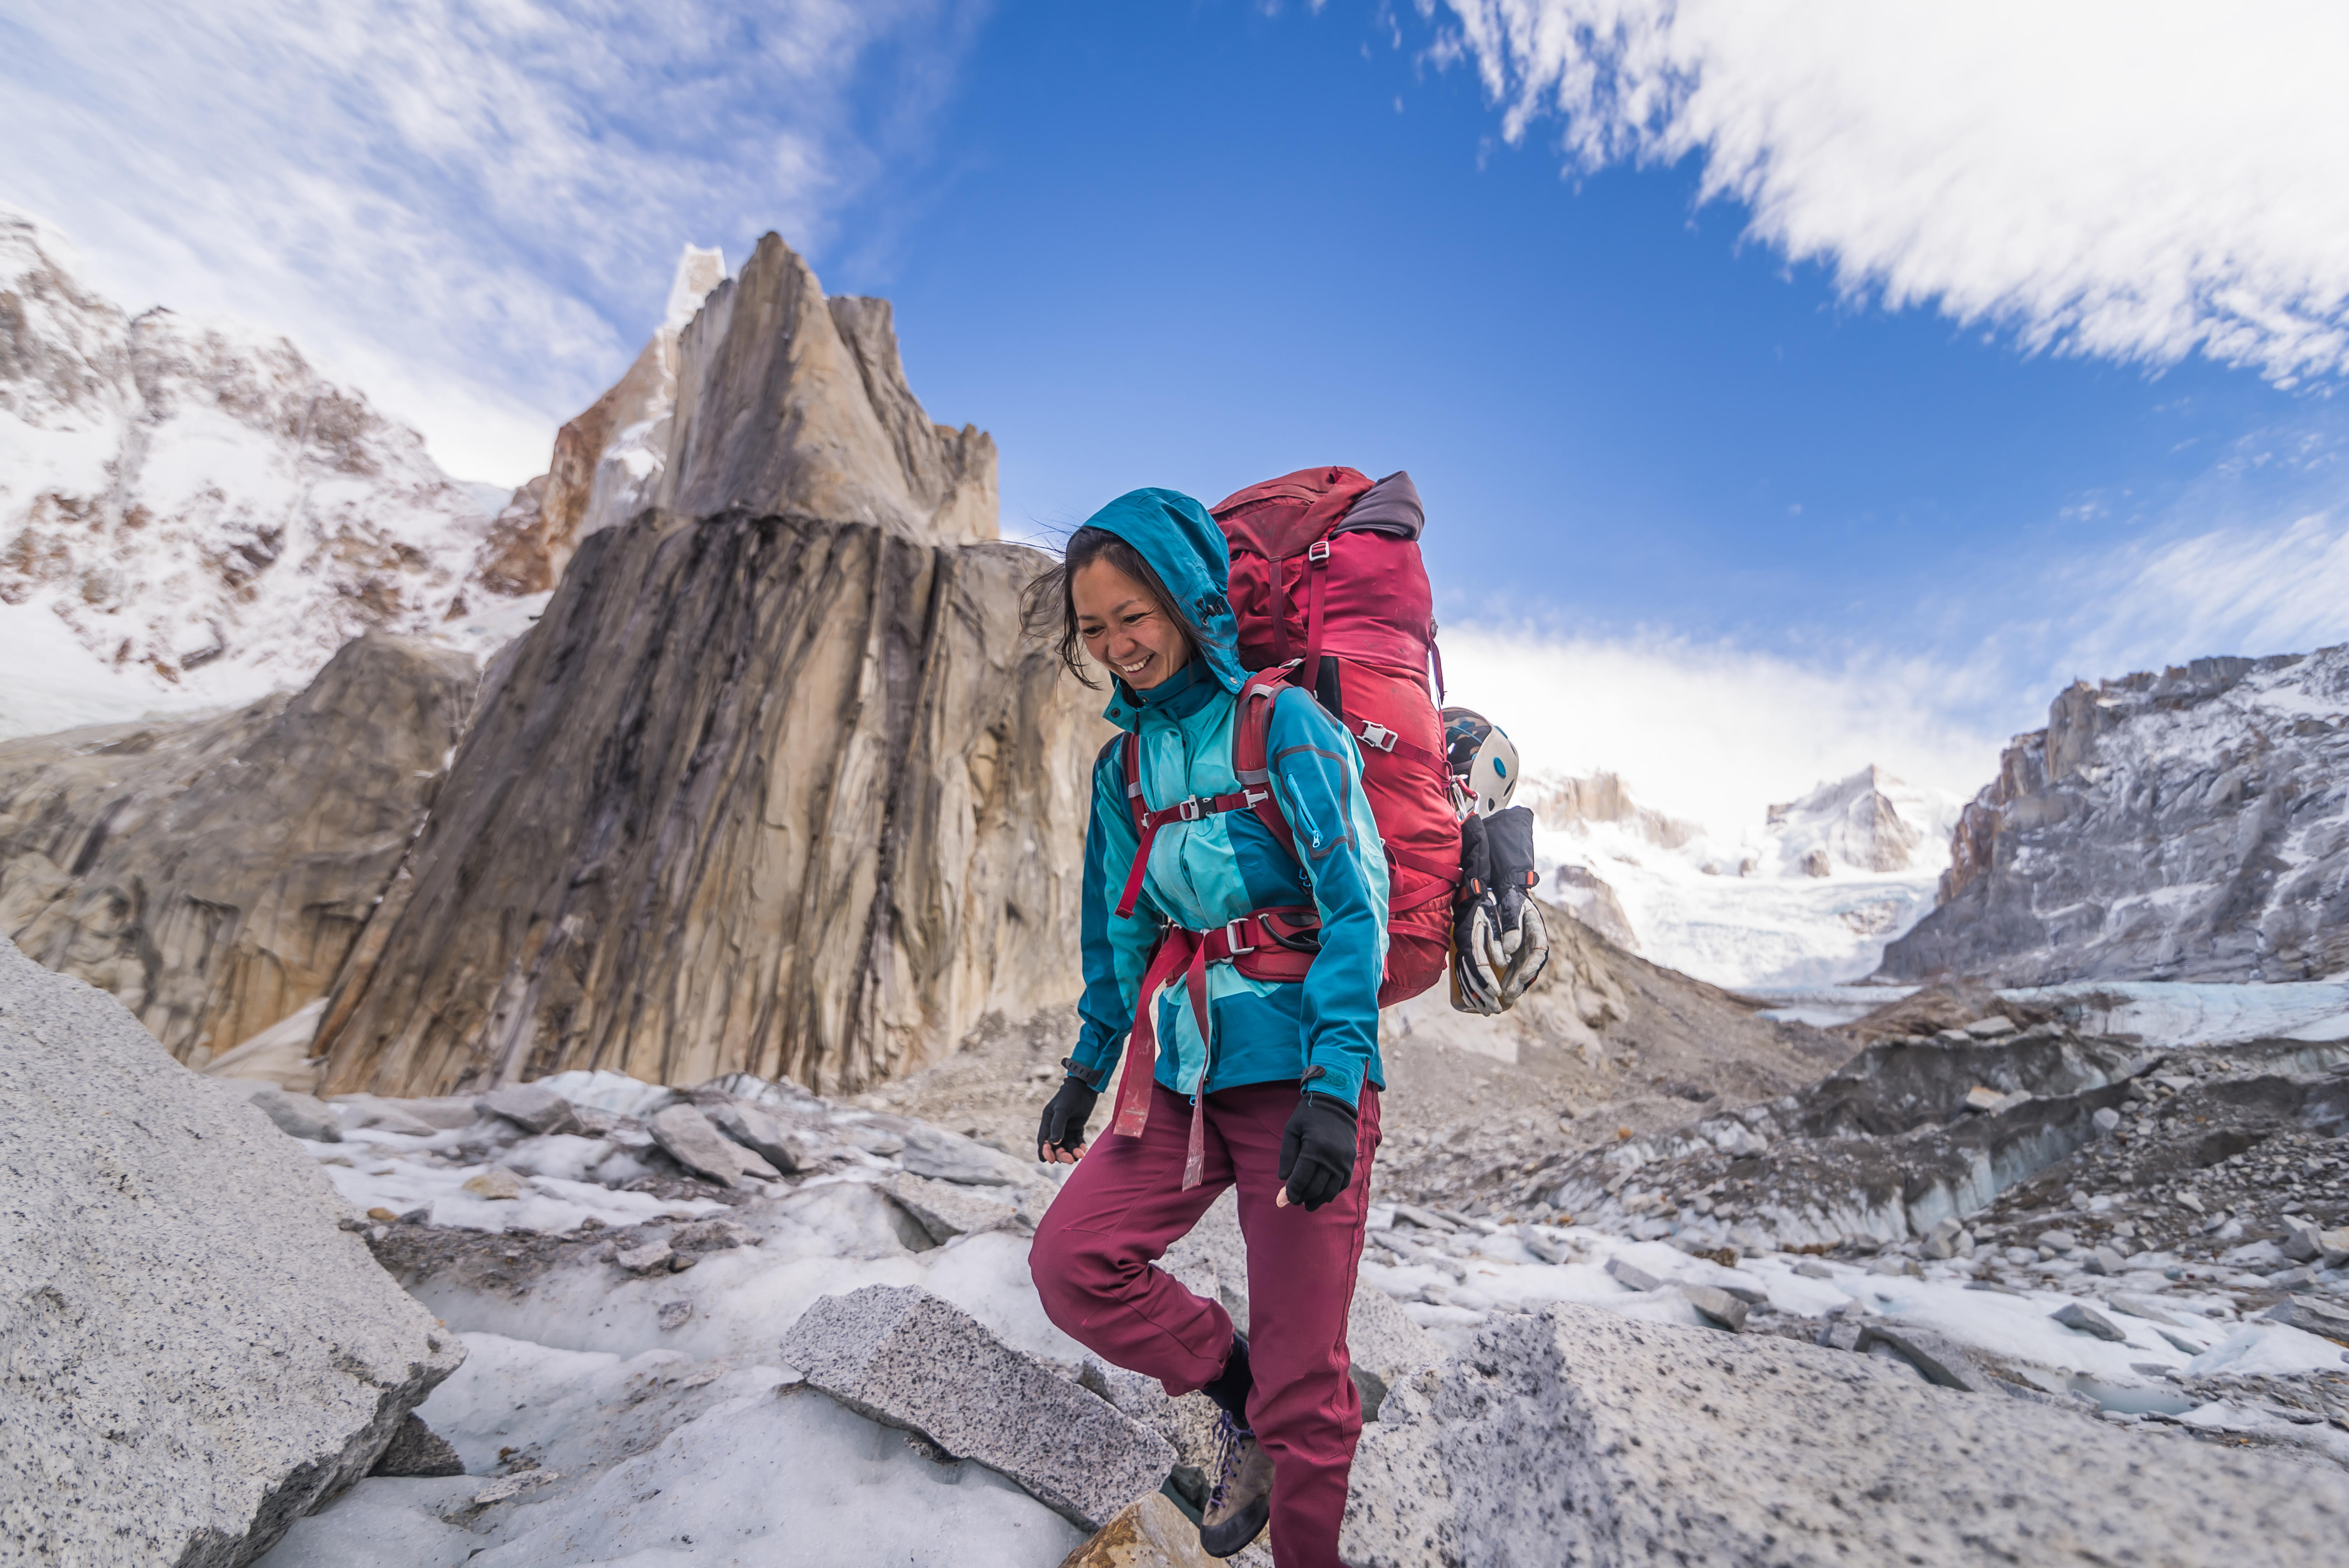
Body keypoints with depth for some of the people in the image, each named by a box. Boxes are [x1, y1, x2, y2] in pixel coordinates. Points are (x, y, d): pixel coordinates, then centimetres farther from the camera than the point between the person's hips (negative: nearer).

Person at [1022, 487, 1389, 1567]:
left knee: (1301, 1377, 2)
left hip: (1298, 1069, -5)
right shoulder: (1124, 762, 9)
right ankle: (1243, 1401, 22)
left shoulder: (1283, 723, -9)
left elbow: (1356, 907, -15)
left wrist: (1334, 1085, -23)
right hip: (1182, 1073, 6)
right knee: (1069, 1261, -3)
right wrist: (1088, 1066, 19)